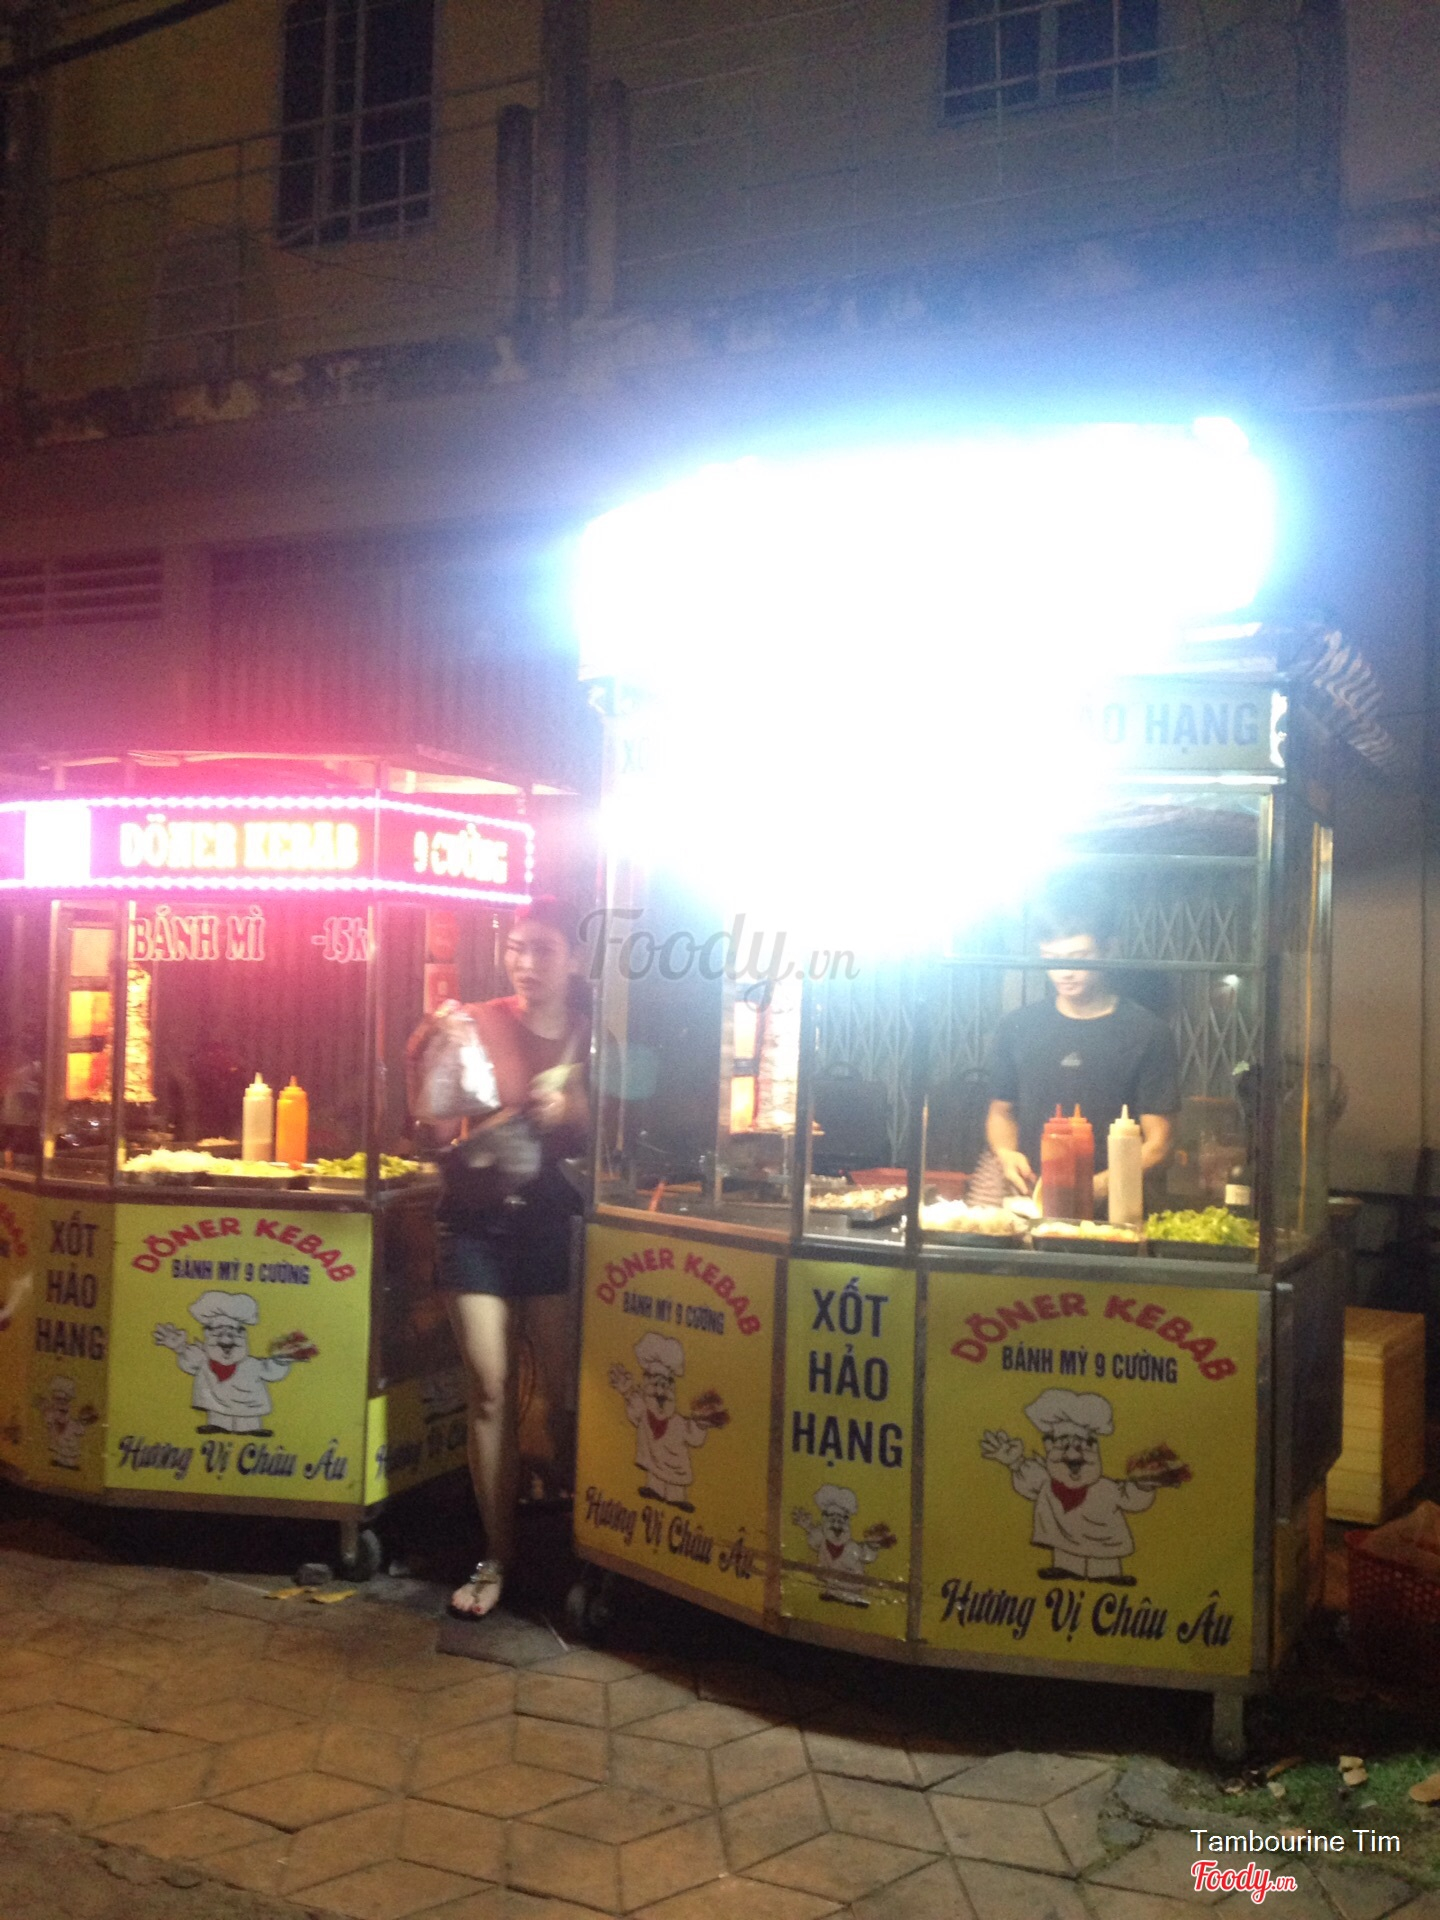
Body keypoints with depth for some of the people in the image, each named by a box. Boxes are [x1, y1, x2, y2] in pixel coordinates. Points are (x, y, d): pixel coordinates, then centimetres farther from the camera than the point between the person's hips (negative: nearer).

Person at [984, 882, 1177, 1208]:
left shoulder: (1147, 1033, 3)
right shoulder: (1018, 1027, 12)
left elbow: (1157, 1144, 1)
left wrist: (1100, 1186, -14)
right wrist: (1005, 1153, 3)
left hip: (1109, 1212, -2)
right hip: (1029, 1203, 2)